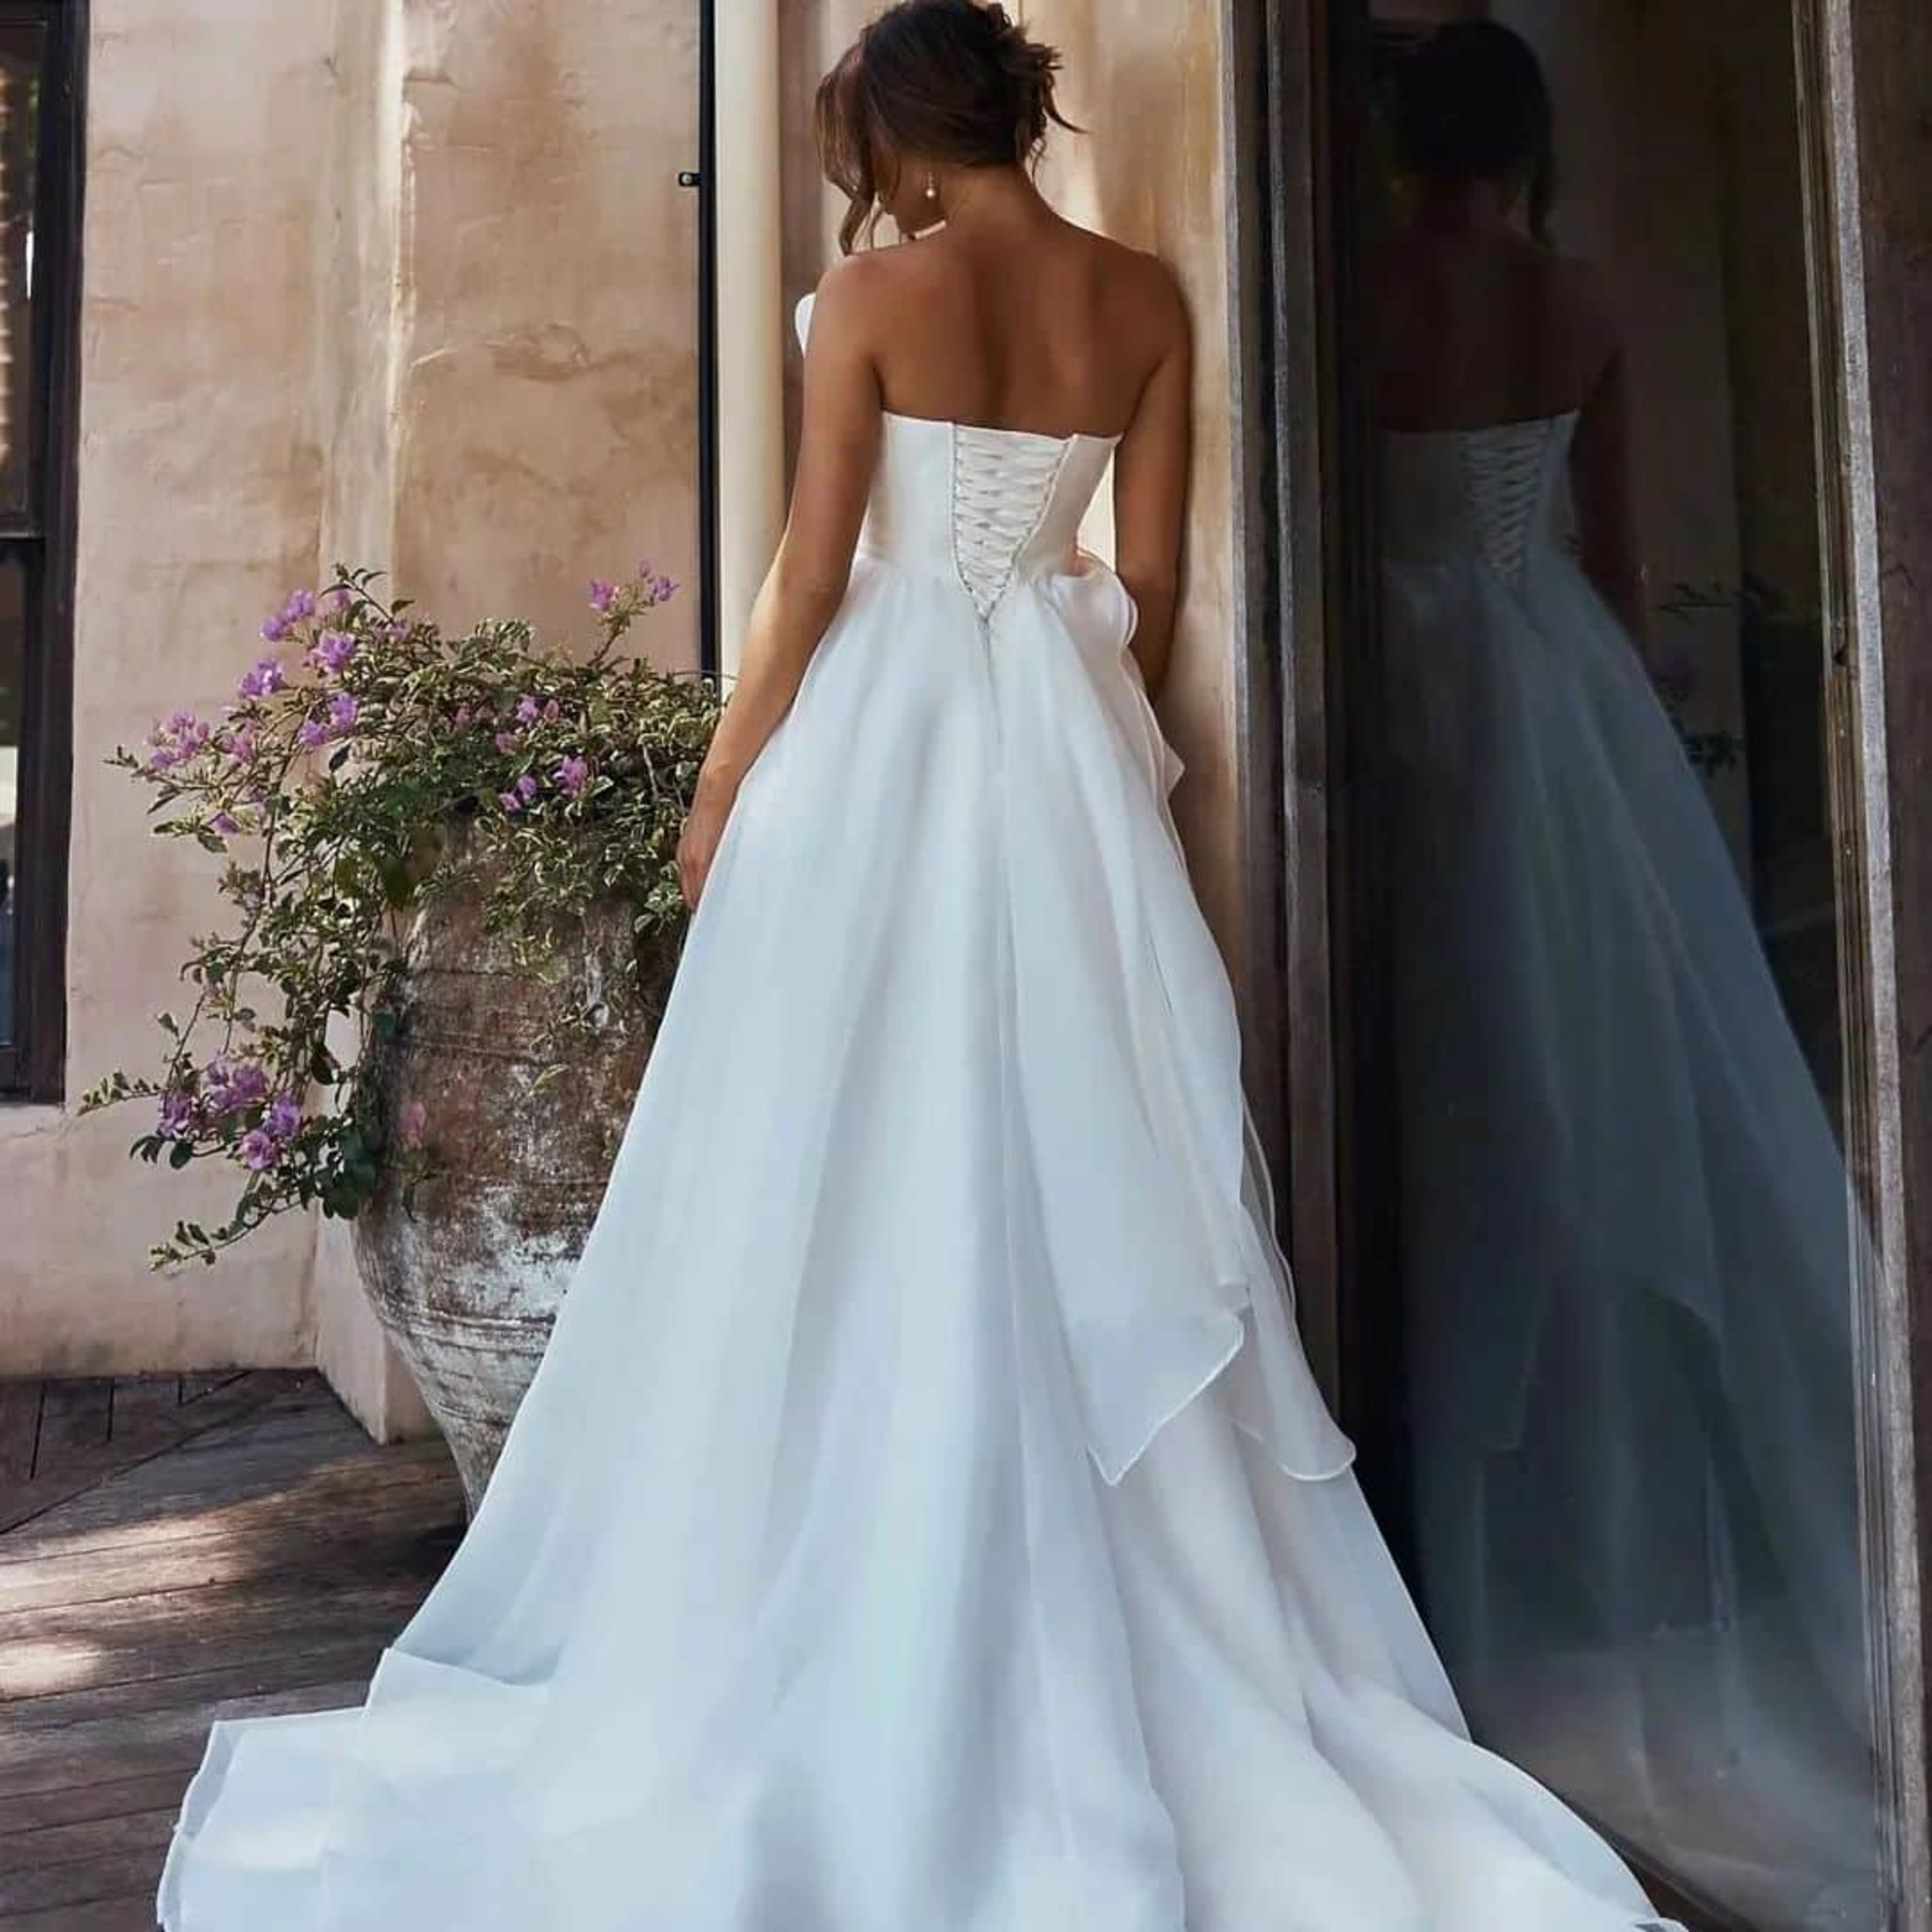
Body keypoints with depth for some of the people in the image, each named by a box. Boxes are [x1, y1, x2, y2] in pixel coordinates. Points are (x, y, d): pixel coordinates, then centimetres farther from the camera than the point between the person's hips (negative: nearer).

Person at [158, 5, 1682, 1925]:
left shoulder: (875, 292, -3)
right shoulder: (1143, 299, 8)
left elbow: (815, 568, -6)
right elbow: (1148, 581, 8)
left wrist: (726, 775, 3)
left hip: (884, 724, -4)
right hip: (1069, 741, 5)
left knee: (859, 1179, 2)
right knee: (1078, 1182, 7)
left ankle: (866, 1695, 12)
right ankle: (1154, 1686, 16)